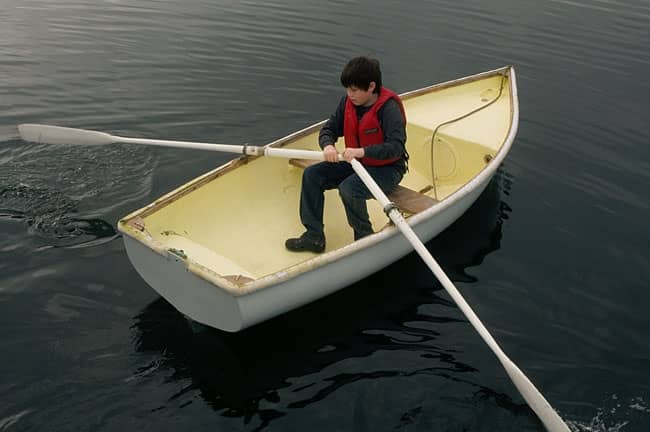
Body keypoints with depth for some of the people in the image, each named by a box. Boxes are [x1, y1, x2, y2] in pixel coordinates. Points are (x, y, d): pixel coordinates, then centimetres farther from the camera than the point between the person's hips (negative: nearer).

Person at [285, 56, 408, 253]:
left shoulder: (389, 108, -22)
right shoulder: (348, 102, -2)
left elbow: (396, 147, -31)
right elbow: (329, 129, 4)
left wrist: (363, 151, -43)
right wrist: (327, 145, -21)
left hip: (387, 168, -8)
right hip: (356, 163, 8)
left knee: (349, 188, -33)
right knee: (311, 174, -5)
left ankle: (365, 240, -8)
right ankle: (314, 237, -1)